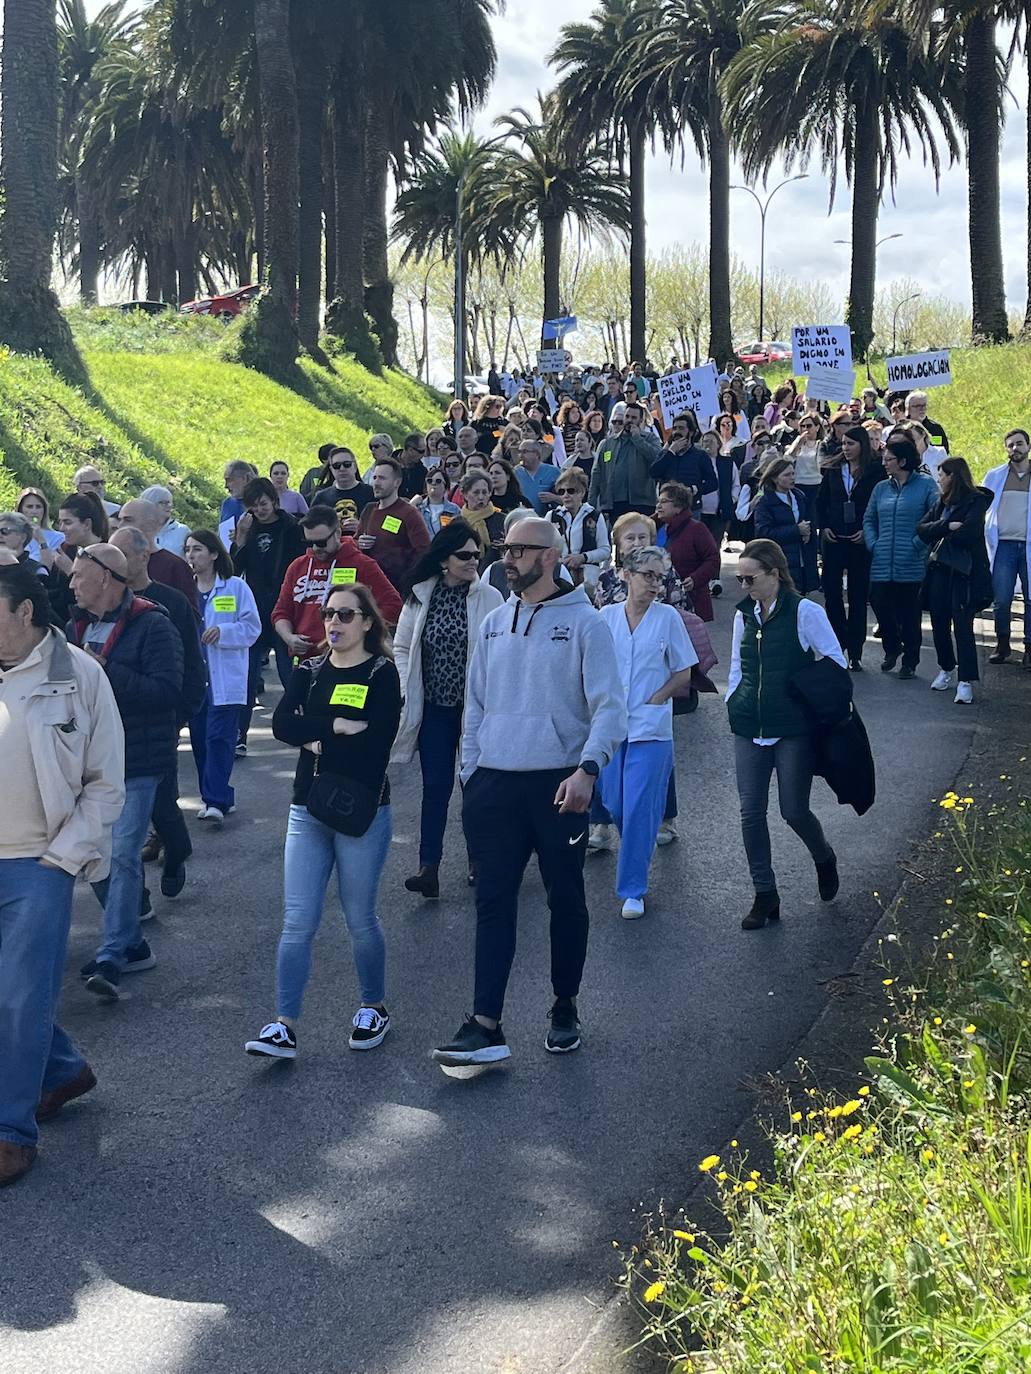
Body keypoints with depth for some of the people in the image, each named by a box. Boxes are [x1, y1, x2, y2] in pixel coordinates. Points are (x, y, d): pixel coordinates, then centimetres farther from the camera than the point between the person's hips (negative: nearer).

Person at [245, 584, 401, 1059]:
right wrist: (337, 726, -16)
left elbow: (378, 740, -15)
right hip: (307, 810, 4)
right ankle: (284, 1025, 1)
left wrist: (316, 740, -10)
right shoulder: (308, 672, 11)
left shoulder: (381, 673, -2)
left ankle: (374, 1008, 27)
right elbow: (282, 723, -6)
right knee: (297, 922, -1)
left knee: (360, 919, 7)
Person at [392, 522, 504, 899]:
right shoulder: (420, 597, 0)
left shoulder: (490, 597, -6)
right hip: (434, 707, 1)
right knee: (435, 785, 0)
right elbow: (401, 648, 8)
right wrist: (405, 692, -3)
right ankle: (429, 867, 0)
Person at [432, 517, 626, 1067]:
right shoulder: (493, 623, 11)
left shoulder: (583, 622, -5)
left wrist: (587, 769, -24)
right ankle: (485, 1026, 1)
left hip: (558, 784, -4)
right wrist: (470, 774, 11)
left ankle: (565, 1010, 26)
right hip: (495, 784, 4)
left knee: (566, 901, 9)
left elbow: (609, 707, -10)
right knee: (493, 902, 0)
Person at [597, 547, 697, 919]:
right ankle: (638, 854, 40)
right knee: (614, 804, 11)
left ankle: (633, 889, 3)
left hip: (650, 728, -3)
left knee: (639, 809, -6)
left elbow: (683, 675, 2)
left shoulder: (668, 617, -3)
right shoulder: (606, 616, 2)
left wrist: (652, 702, -7)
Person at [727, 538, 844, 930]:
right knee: (751, 812, 1)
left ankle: (824, 859, 32)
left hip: (794, 729, -5)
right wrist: (733, 705, 10)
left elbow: (835, 663, -4)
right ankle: (765, 895, 13)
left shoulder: (805, 612, -9)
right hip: (750, 729, 5)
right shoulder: (744, 614, 7)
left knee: (794, 810, -1)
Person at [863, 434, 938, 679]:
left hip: (911, 565, -4)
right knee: (880, 604, 4)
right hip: (882, 564, 4)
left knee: (909, 613, 4)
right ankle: (892, 648, 30)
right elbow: (869, 519, 17)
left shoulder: (925, 485, -4)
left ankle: (910, 661, 18)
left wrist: (919, 543, -13)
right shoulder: (881, 488, 11)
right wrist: (873, 544, 3)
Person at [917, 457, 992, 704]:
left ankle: (966, 681, -7)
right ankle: (946, 668, 28)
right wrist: (947, 526, -15)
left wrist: (939, 539, -5)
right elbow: (921, 529, 2)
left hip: (964, 572, -6)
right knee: (939, 623, 10)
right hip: (939, 570, 6)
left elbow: (968, 533, -19)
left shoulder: (976, 501, -5)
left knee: (962, 626, -9)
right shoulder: (941, 502, 15)